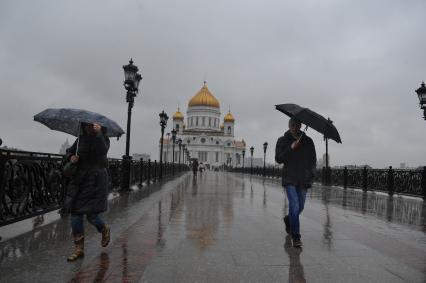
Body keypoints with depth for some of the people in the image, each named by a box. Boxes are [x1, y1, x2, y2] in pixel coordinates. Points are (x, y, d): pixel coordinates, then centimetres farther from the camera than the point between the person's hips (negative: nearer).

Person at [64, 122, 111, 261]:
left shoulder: (103, 139, -5)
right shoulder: (81, 139, 8)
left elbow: (103, 150, -28)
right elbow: (69, 151, 22)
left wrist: (99, 133, -44)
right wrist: (71, 157, -1)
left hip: (96, 180, -5)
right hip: (79, 179, 5)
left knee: (91, 216, -5)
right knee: (75, 214, 4)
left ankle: (104, 230, 30)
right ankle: (79, 249, 18)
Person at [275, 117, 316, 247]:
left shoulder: (308, 141, 9)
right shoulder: (282, 141, 3)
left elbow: (313, 160, 13)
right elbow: (278, 159, -5)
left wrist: (310, 173, -1)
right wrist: (290, 148, -16)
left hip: (304, 179, 3)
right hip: (289, 179, -3)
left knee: (300, 207, 14)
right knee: (294, 206, -12)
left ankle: (288, 220, 44)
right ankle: (296, 237, -4)